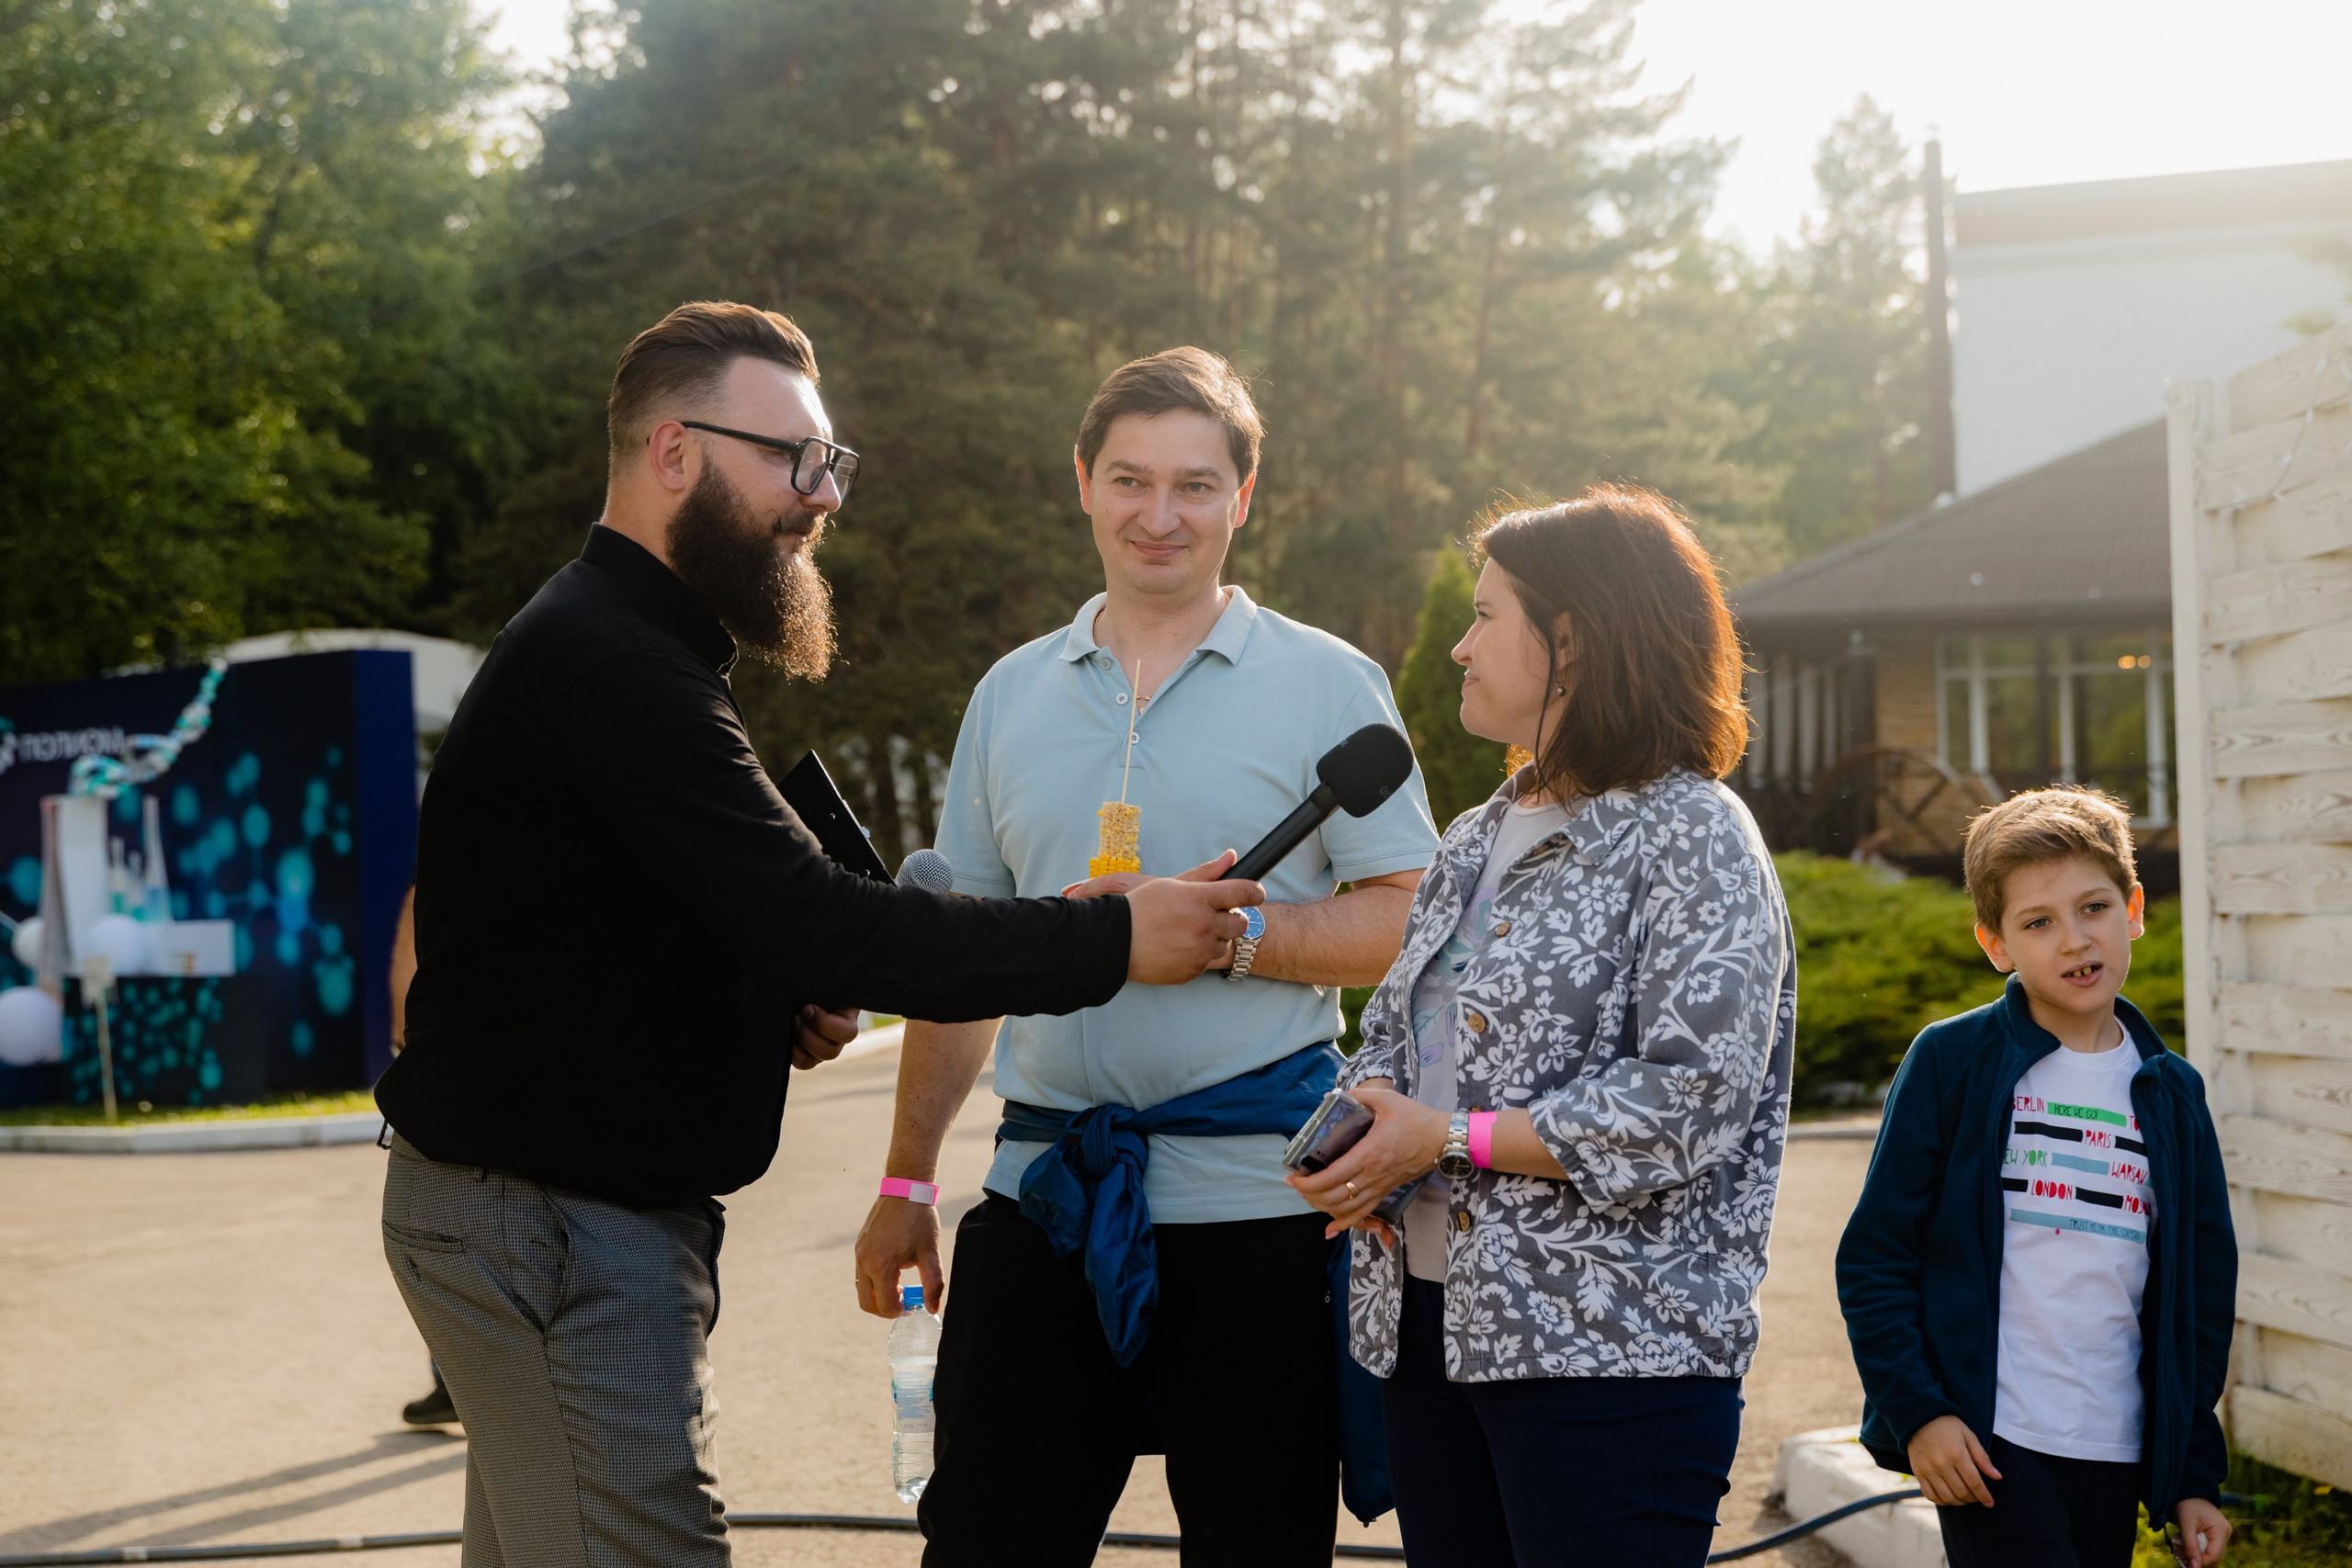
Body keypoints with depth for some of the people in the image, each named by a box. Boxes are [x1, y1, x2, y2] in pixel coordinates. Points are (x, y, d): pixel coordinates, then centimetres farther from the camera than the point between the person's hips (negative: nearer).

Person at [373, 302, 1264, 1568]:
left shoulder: (617, 646, 15)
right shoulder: (607, 665, -21)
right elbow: (821, 921, -27)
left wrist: (787, 1004, 2)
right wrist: (1112, 940, -21)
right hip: (555, 1224, -11)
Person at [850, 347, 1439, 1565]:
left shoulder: (1325, 685, 0)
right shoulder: (1012, 693, 13)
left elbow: (1411, 919, -4)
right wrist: (906, 1180, 15)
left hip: (1255, 1198, -3)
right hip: (1045, 1190, 4)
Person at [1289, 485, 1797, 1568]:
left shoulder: (1691, 837, -8)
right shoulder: (1478, 839, 17)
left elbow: (1693, 1102, -18)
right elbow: (1393, 1033, 21)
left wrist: (1449, 1140, -16)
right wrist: (1353, 1137, -2)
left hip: (1611, 1351, -7)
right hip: (1428, 1323, 8)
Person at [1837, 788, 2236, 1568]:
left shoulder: (2173, 1094, 10)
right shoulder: (1951, 1062, -2)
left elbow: (2204, 1290, 14)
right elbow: (1873, 1257, -2)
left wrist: (2196, 1475, 12)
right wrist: (1917, 1411, -10)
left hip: (2117, 1455, 4)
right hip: (1986, 1444, -4)